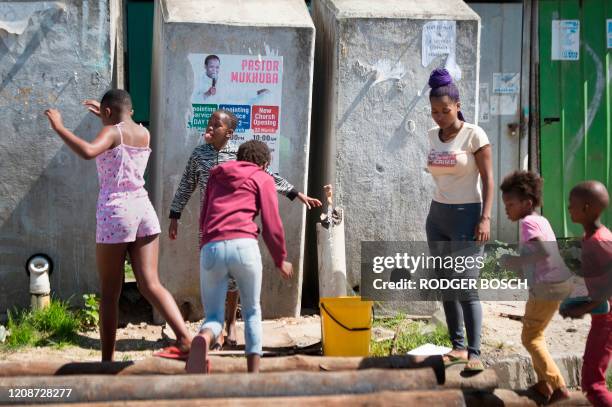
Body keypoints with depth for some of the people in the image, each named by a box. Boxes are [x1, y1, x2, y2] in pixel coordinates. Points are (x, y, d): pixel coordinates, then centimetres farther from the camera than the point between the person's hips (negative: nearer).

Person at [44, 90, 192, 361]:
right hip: (144, 210, 5)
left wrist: (59, 127, -19)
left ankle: (107, 361, 8)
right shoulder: (145, 133, 12)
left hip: (115, 212, -5)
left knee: (109, 293, 4)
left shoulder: (112, 132, -7)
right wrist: (107, 118, 46)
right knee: (151, 285, 2)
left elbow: (88, 151, -29)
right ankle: (184, 337, -16)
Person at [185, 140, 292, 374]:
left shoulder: (216, 176, 27)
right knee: (252, 312, 18)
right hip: (244, 246, -2)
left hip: (210, 248, 3)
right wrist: (281, 259, 21)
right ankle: (253, 373, 8)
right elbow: (271, 225, 8)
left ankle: (203, 338, -28)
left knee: (213, 317, 9)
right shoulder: (263, 179, 15)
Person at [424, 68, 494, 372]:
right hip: (437, 215, 6)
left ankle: (474, 352, -10)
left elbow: (488, 179, -9)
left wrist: (485, 218, -17)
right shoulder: (432, 136, 8)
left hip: (466, 214, -6)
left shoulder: (474, 135, -9)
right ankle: (458, 346, 13)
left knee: (466, 286, -12)